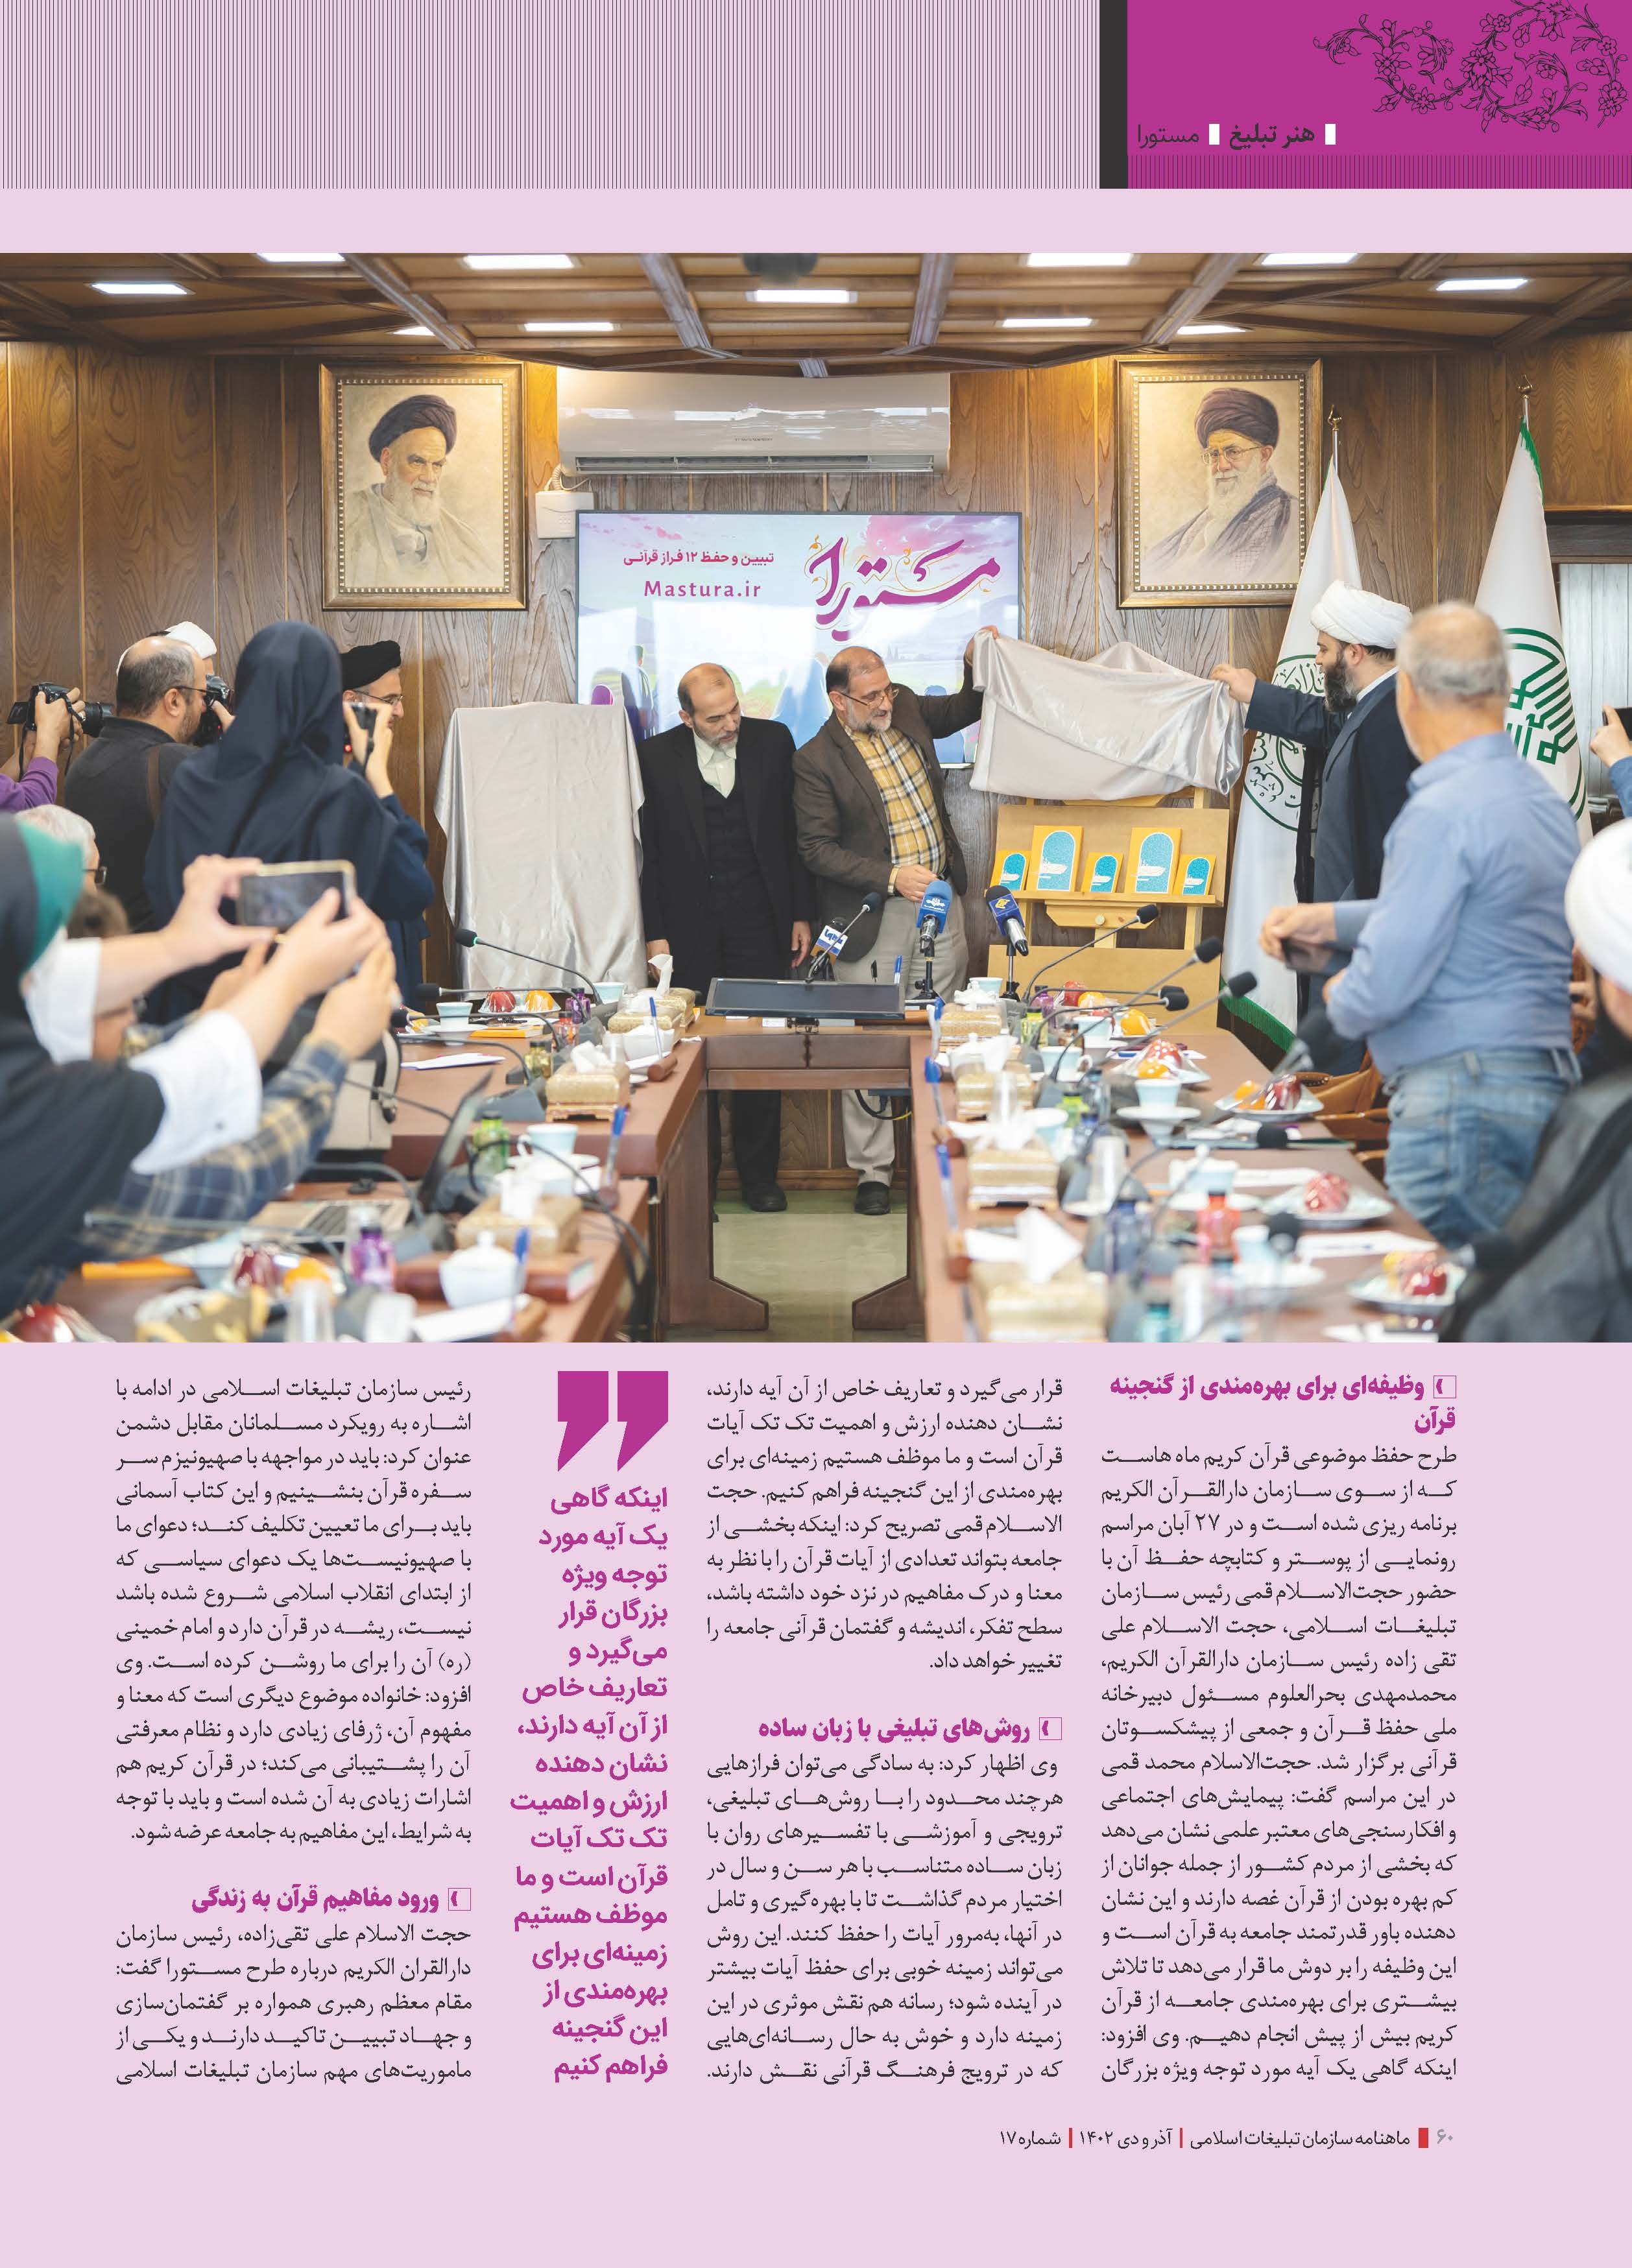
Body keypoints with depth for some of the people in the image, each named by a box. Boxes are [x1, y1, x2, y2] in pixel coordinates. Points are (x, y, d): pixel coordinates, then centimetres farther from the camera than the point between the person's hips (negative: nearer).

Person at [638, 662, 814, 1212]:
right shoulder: (657, 758, -2)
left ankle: (759, 1176, 15)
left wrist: (800, 914, 5)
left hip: (759, 921, 1)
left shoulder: (773, 741, 2)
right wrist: (654, 933, -4)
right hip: (689, 929, -1)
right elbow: (646, 850, 1)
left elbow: (795, 832, 7)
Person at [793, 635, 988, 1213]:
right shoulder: (816, 760, -12)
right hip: (875, 918, -5)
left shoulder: (905, 708, 4)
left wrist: (979, 666, 5)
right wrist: (892, 878, -19)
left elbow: (961, 712, 24)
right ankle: (872, 1171, 12)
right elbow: (817, 849, -13)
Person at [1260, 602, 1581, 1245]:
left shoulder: (1442, 811, -17)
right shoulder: (1548, 799, 15)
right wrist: (1331, 919, 27)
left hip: (1464, 1100, -10)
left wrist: (1340, 999, 4)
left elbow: (1386, 983, -19)